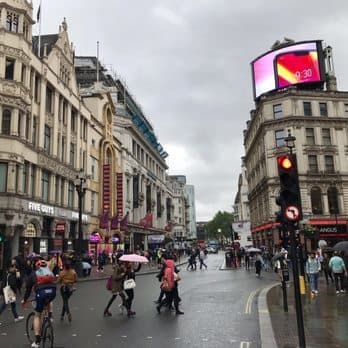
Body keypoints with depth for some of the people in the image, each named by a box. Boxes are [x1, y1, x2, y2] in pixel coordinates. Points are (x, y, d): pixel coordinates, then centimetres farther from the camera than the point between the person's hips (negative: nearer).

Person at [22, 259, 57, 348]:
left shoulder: (33, 274, 20)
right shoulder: (50, 272, 27)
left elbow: (28, 289, 22)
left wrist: (24, 300, 37)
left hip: (41, 293, -2)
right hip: (52, 292, 2)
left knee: (37, 316, 14)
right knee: (48, 301, 41)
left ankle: (37, 341, 10)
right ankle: (50, 316, 23)